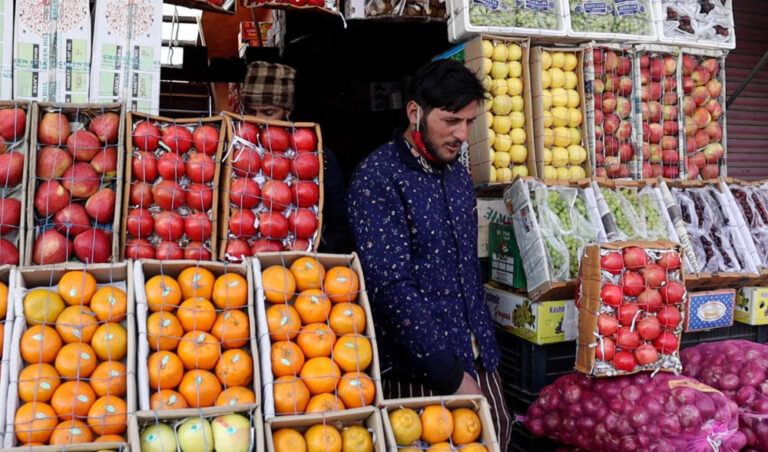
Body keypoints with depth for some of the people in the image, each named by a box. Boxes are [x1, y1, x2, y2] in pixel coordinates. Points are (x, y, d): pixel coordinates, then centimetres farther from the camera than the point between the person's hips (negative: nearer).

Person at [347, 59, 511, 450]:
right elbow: (392, 287, -21)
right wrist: (450, 374, -19)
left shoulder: (459, 175, 9)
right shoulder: (376, 178, -15)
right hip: (421, 371, -6)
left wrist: (486, 348, 12)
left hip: (478, 359, 7)